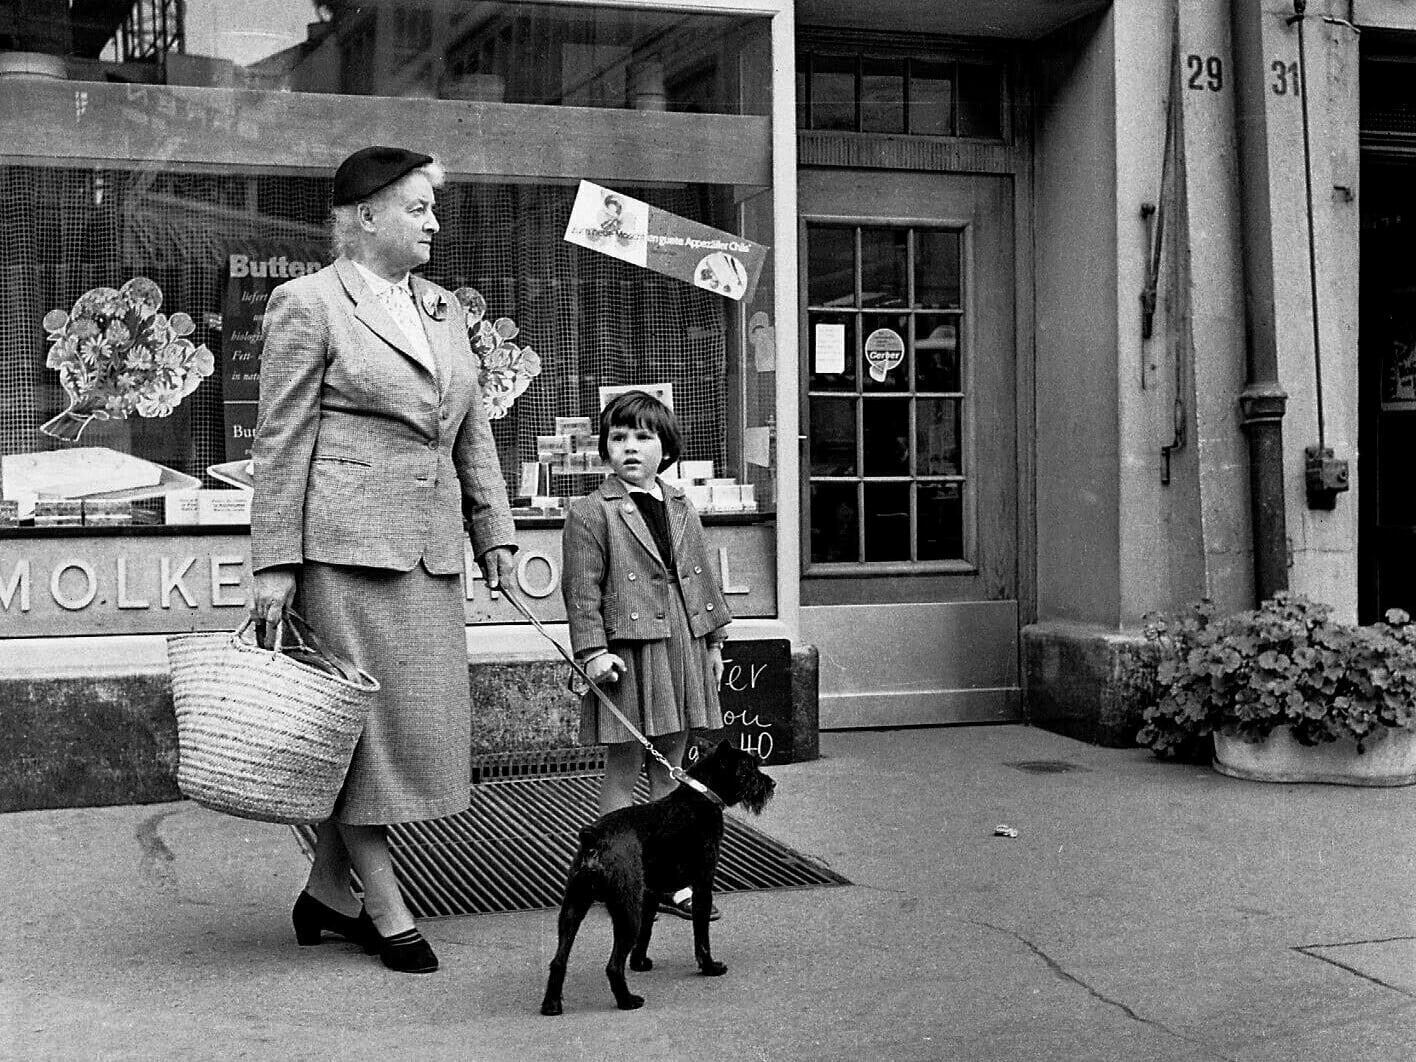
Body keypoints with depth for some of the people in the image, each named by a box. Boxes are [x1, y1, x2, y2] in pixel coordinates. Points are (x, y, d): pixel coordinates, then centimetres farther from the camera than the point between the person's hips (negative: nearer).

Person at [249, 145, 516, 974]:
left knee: (423, 715, 8)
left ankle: (327, 890, 22)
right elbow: (281, 441, -6)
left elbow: (473, 432, 20)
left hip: (429, 548, 7)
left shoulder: (445, 309, 17)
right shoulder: (308, 304, -3)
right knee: (363, 717, -1)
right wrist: (276, 563, -10)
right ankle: (386, 908, 9)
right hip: (347, 541, -7)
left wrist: (494, 529, 14)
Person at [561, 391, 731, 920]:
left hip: (683, 649, 6)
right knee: (623, 768, 1)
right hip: (628, 653, -6)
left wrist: (714, 640, 15)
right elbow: (582, 589, -9)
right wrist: (593, 650, -16)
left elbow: (702, 578, 18)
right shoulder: (590, 512, -5)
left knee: (670, 766, 11)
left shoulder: (682, 508, 13)